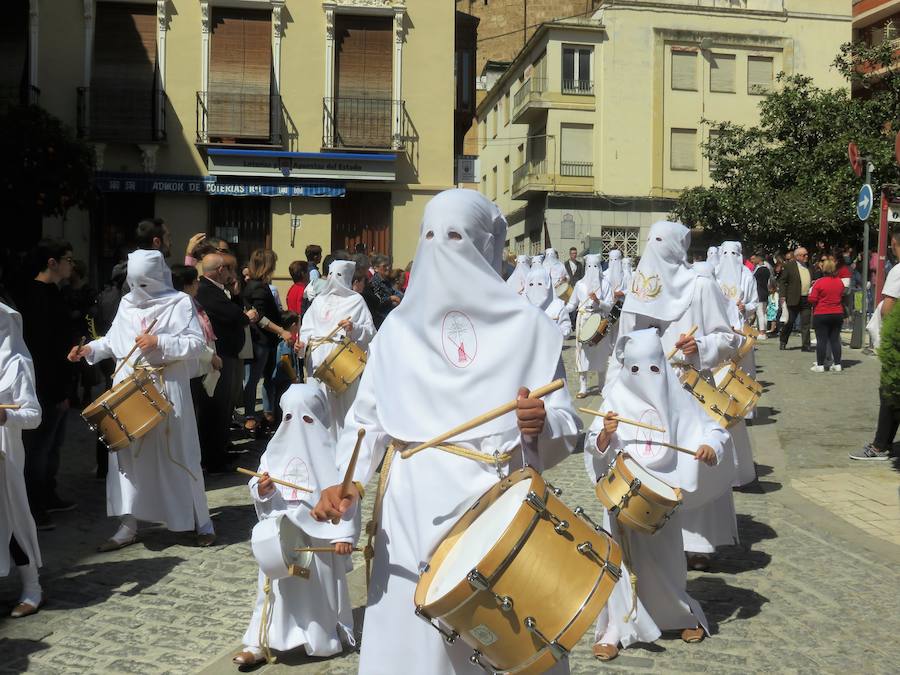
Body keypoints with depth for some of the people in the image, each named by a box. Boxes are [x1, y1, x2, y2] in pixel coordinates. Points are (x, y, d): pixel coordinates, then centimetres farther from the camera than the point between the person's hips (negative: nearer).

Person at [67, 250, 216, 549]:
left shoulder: (179, 303, -4)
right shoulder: (127, 303, 10)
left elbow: (197, 343, -10)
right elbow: (114, 340, 18)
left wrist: (159, 342, -19)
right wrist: (90, 349, 2)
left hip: (166, 389, -5)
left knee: (178, 455, 2)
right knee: (128, 454, 6)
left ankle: (202, 521, 16)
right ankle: (129, 526, 16)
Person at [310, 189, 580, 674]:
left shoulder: (524, 327, 0)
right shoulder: (399, 328, 8)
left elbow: (567, 426, -1)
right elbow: (366, 420, 7)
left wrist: (540, 424, -23)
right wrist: (347, 484, -8)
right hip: (412, 511, 2)